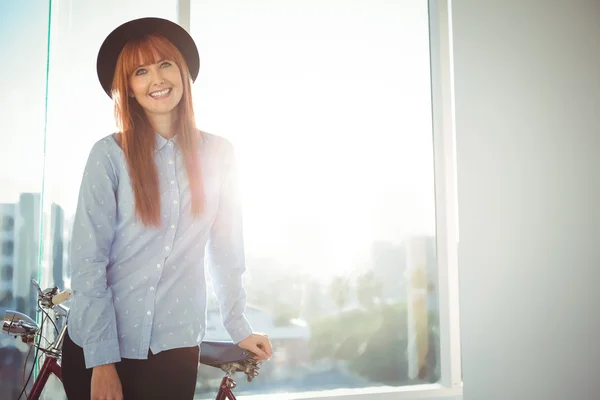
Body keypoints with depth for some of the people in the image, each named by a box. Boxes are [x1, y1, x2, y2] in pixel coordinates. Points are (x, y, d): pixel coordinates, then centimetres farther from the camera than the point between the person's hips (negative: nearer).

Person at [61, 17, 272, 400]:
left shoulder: (218, 153, 0)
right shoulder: (109, 154, -9)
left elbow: (227, 249, 7)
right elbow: (87, 262, -11)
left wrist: (239, 326, 8)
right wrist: (102, 360, -13)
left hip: (175, 345, 2)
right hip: (98, 344, -1)